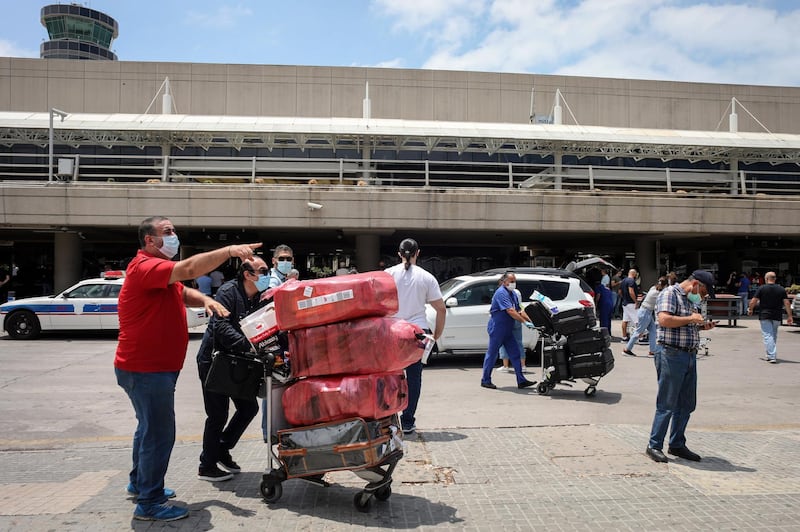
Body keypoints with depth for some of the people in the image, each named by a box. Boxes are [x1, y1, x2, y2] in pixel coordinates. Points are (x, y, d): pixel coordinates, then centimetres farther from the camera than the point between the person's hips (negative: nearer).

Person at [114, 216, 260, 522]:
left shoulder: (160, 271, 15)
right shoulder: (145, 266, -19)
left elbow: (183, 292, 15)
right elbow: (189, 269, -34)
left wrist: (205, 300, -7)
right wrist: (230, 250, -36)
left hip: (154, 367, 11)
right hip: (146, 369, -11)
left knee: (149, 427, 23)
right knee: (159, 433, -5)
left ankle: (140, 482, 40)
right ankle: (150, 503, 6)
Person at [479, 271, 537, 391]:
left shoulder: (513, 294, 13)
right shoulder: (501, 293, -17)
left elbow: (519, 311, 11)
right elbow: (510, 311, -26)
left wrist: (531, 321, -3)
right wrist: (525, 322, -30)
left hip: (507, 330, 9)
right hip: (497, 328, -9)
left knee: (515, 354, 5)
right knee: (492, 354, 0)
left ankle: (521, 381, 8)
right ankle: (485, 380, 10)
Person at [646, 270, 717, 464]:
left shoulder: (691, 300, 19)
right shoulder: (669, 293, -9)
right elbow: (664, 320, -24)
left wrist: (702, 326, 10)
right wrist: (691, 318, -15)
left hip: (690, 356, 9)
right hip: (672, 355, -9)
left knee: (686, 404, 12)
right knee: (667, 404, -4)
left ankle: (677, 444, 24)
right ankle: (654, 446, 5)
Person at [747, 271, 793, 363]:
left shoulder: (762, 289, -6)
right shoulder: (781, 289, 2)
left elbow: (753, 301, -7)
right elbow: (787, 303, -2)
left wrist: (750, 310, 11)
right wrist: (790, 316, 2)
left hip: (765, 316, -3)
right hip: (777, 316, 3)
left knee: (767, 336, -4)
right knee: (774, 335, 19)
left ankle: (772, 356, -14)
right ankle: (772, 354, 28)